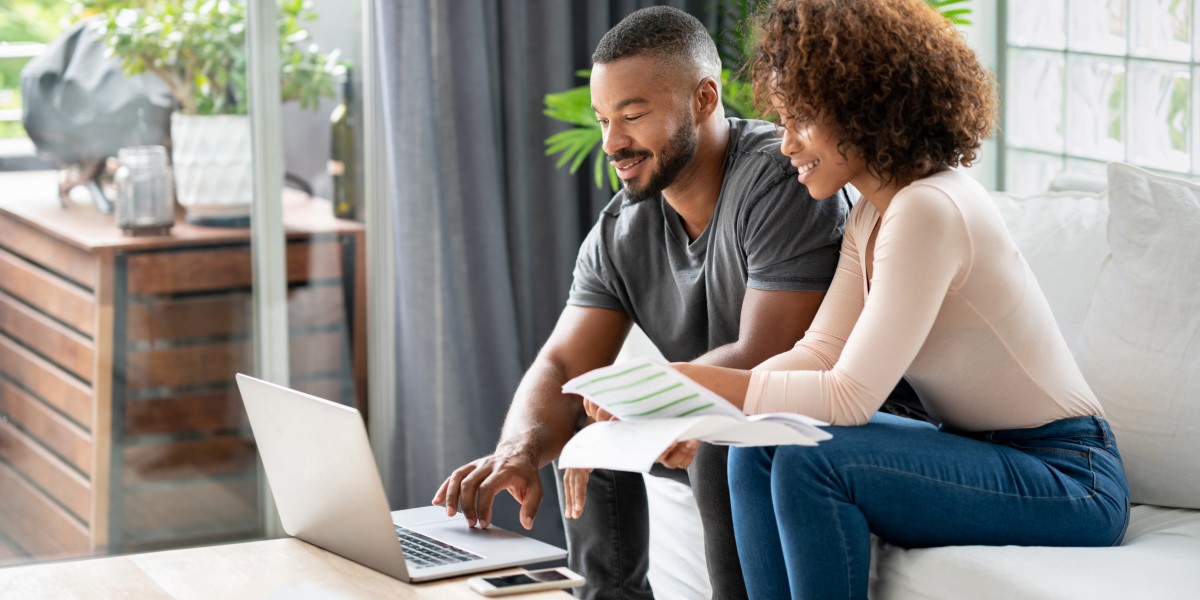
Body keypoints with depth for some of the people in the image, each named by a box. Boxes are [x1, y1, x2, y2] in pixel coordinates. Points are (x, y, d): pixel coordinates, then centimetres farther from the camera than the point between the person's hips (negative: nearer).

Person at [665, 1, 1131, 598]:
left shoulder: (929, 212, -21)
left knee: (811, 461, -26)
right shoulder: (872, 214, 9)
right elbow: (820, 353, 2)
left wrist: (697, 379, -23)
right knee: (757, 449, -6)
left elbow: (850, 396, -23)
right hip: (992, 457, 9)